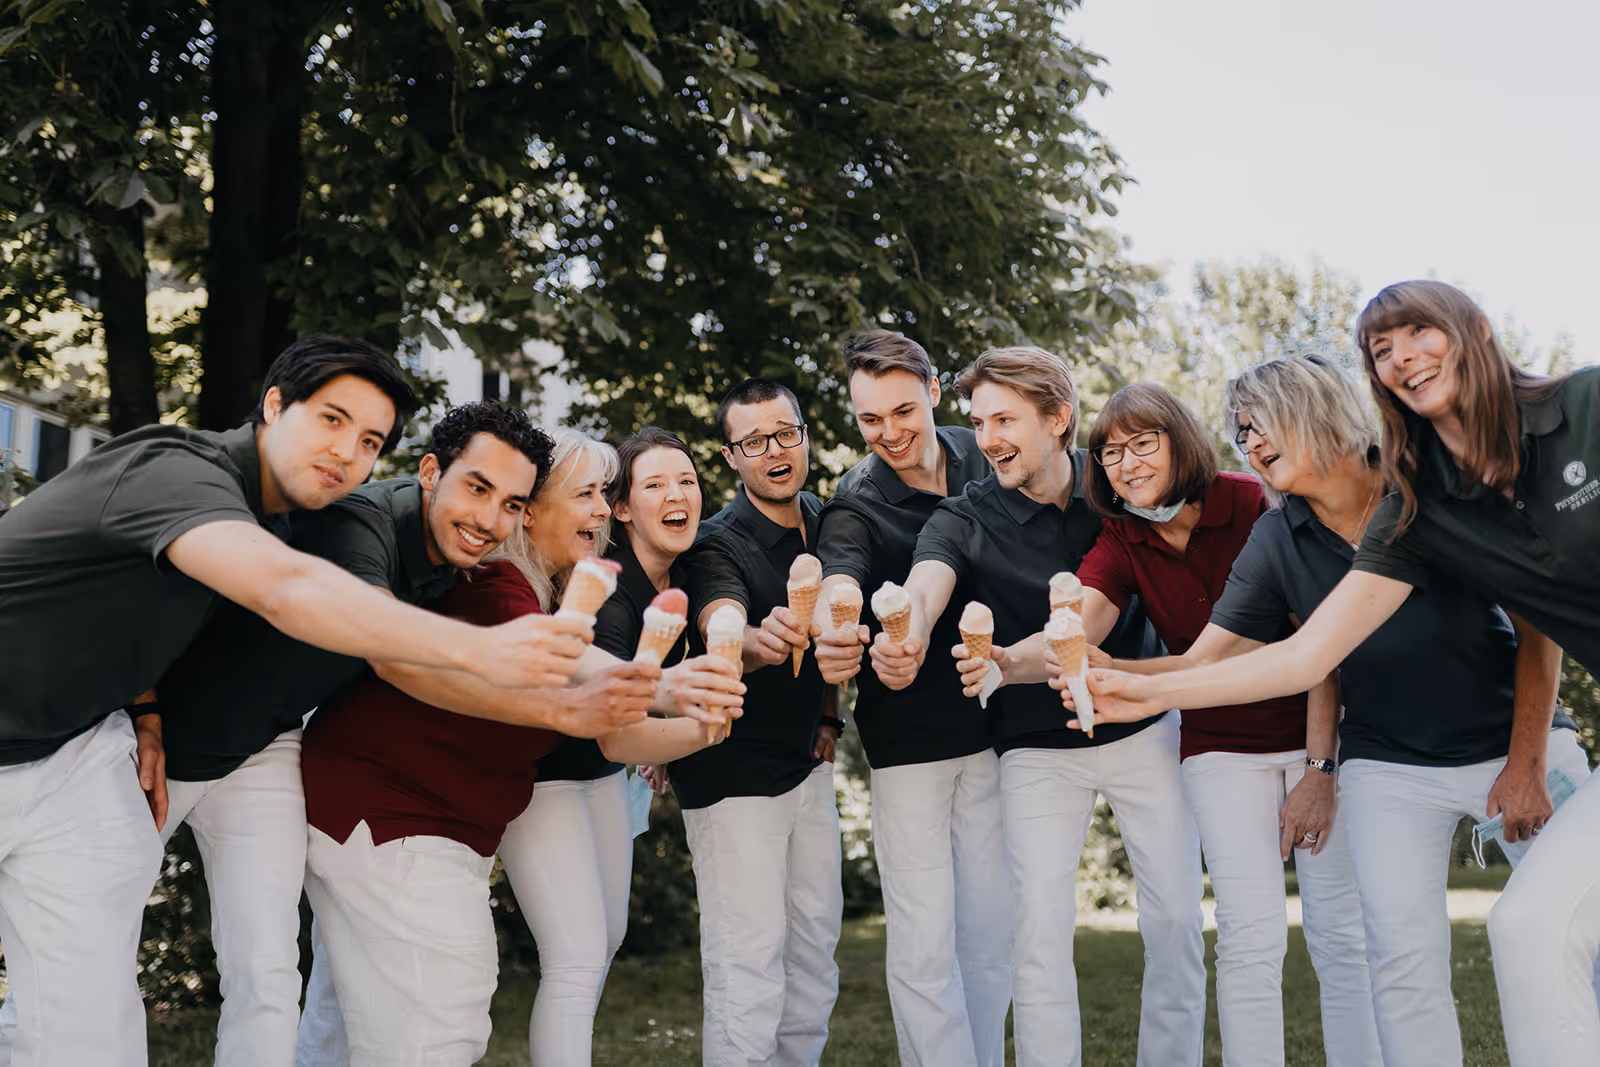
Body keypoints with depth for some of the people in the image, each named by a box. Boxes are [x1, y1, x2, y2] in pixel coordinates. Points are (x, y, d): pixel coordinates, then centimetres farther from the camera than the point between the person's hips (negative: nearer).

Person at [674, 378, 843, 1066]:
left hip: (808, 765, 7)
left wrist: (829, 718, 9)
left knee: (815, 945, 13)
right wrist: (760, 640, -56)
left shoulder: (823, 523, 7)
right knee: (748, 964, -8)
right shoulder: (717, 544, -14)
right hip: (734, 774, -7)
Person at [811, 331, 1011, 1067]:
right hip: (908, 741, -4)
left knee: (991, 931, 11)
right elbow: (839, 584, -32)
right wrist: (833, 638, -55)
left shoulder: (980, 459, 1)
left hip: (992, 724, 4)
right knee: (925, 942, -5)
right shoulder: (855, 507, -12)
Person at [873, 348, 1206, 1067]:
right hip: (1037, 746, -1)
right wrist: (907, 632, -51)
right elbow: (927, 581, -28)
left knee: (1176, 917, 3)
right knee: (1041, 926, -6)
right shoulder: (964, 521, -8)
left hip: (1143, 728, 1)